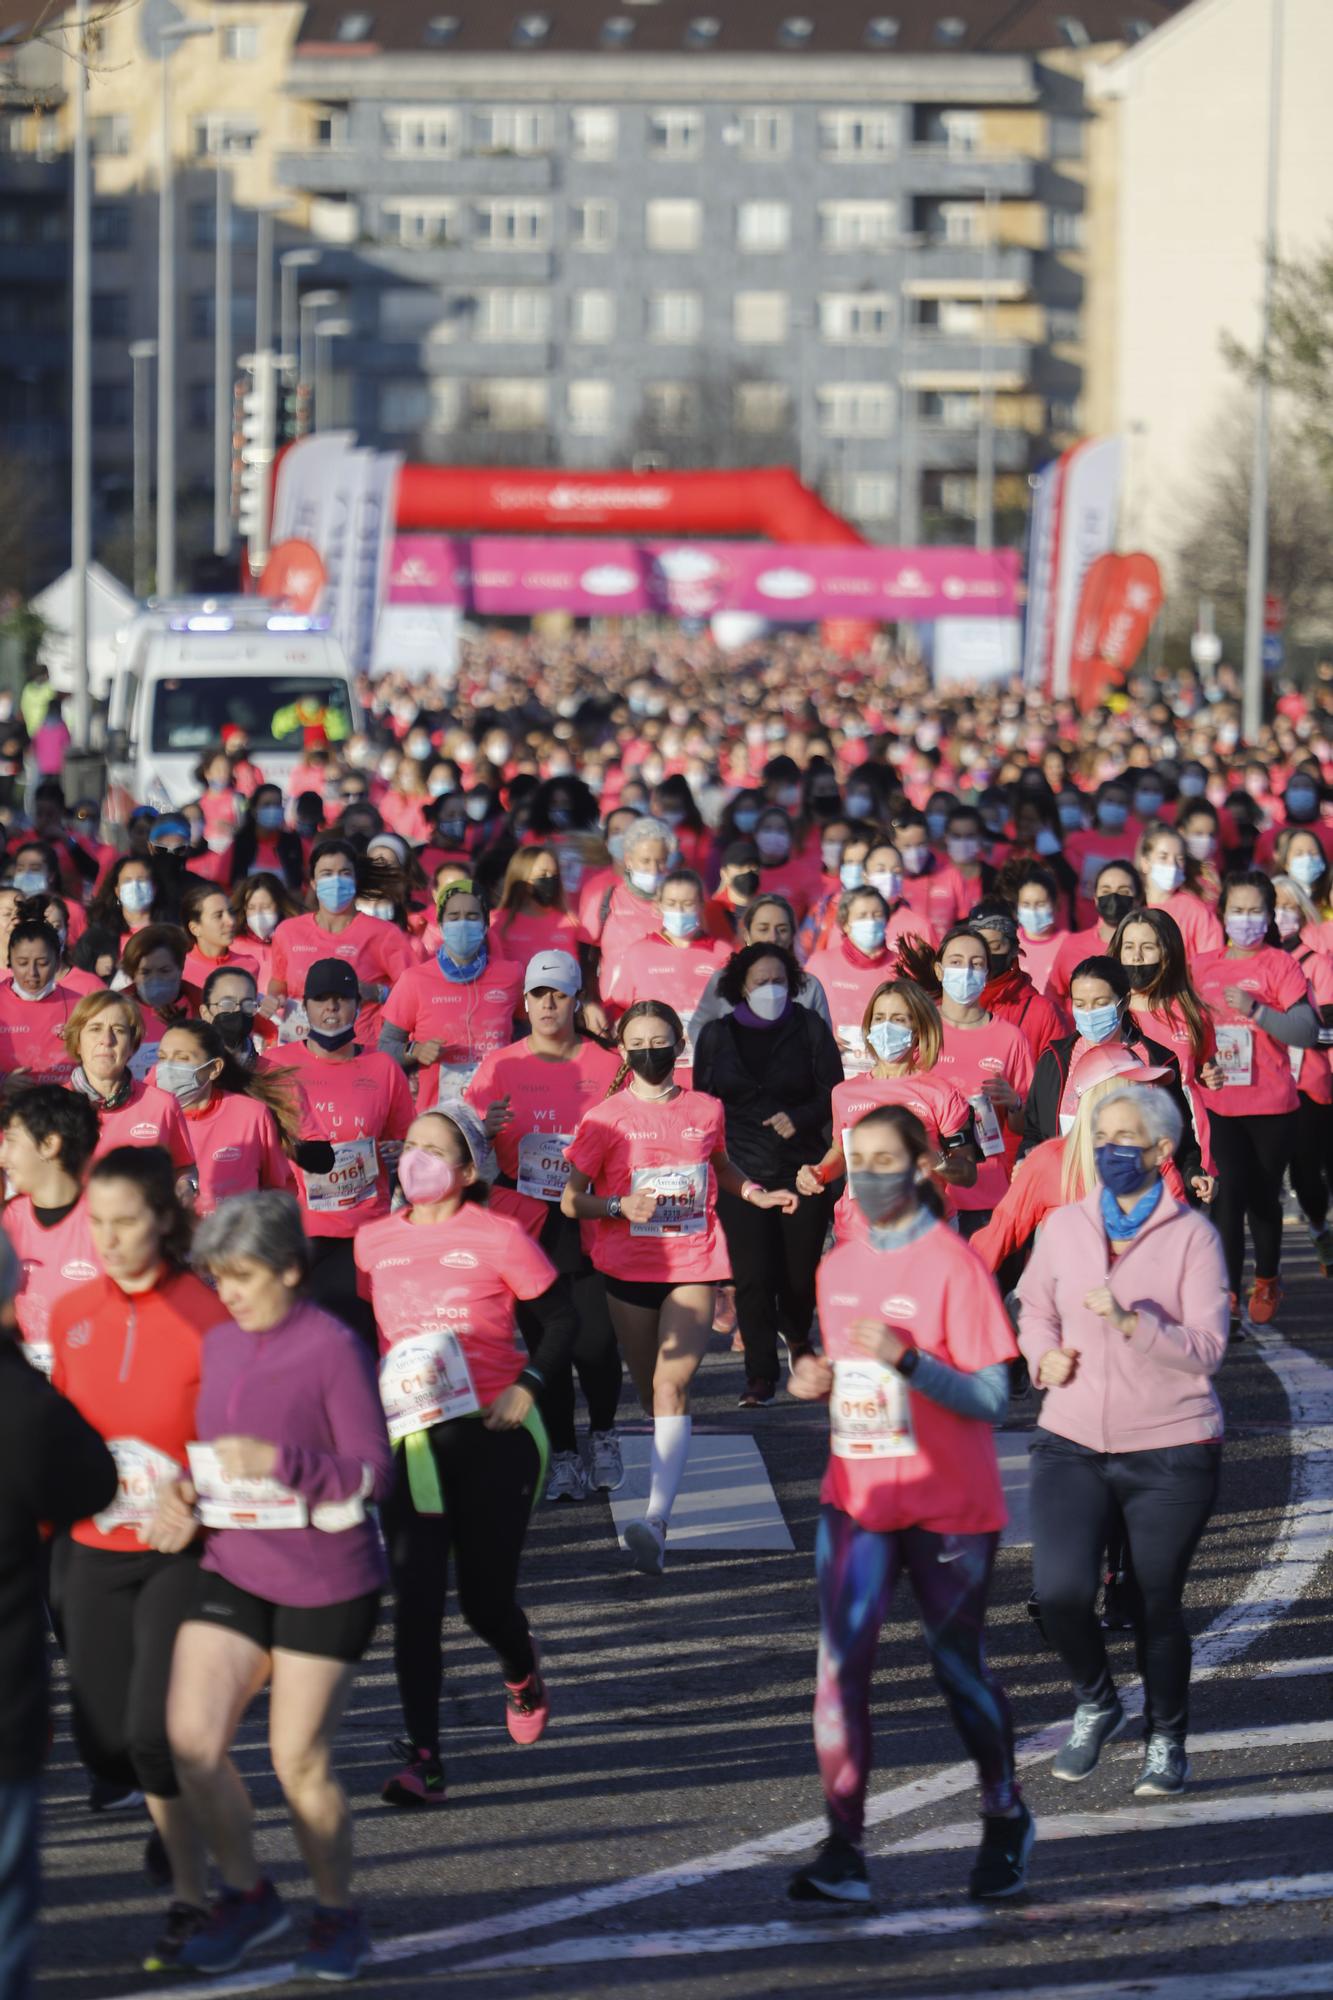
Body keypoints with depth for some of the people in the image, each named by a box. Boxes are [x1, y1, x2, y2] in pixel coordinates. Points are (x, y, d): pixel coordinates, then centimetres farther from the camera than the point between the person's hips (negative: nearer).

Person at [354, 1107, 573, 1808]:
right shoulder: (376, 1243, 8)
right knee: (414, 1598, -9)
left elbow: (560, 1320, 2)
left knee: (486, 1598, 3)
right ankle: (422, 1758, -9)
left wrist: (526, 1387, -12)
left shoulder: (498, 1237, -4)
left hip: (493, 1434, -3)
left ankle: (522, 1673, 40)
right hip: (409, 1438, 3)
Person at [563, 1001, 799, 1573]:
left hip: (693, 1267, -1)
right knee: (651, 1392, 9)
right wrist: (620, 1206, -19)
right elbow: (571, 1200, -1)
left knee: (672, 1385, -17)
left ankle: (657, 1519, -28)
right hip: (628, 1268, 1)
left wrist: (754, 1193, 9)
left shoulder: (705, 1111, 6)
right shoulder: (606, 1119, -1)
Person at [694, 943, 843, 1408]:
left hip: (802, 1169, 0)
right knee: (752, 1276, -8)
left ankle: (796, 1334, 36)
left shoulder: (809, 1029, 4)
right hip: (740, 1172, 0)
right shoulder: (717, 1035, 9)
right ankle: (761, 1375, 1)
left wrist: (800, 1118, -16)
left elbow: (834, 1092, 2)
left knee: (800, 1271, 3)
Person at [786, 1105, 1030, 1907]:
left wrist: (905, 1358, -29)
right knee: (841, 1665, -9)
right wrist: (818, 1383, 0)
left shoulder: (954, 1266, -12)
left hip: (949, 1505, -5)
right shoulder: (838, 1268, 9)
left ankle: (1007, 1822, 31)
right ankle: (843, 1853, -10)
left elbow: (991, 1398, -15)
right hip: (858, 1497, 5)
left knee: (959, 1665, 8)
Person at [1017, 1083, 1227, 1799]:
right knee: (1060, 1590, -14)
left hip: (1168, 1451, -2)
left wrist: (1130, 1322, -26)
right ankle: (1095, 1701, 16)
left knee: (1155, 1606, 4)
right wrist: (1044, 1355, 0)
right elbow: (1034, 1308, 21)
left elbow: (1206, 1350, -12)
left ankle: (1166, 1739, 29)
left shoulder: (1191, 1235, -6)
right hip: (1072, 1444, 3)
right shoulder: (1064, 1227, 5)